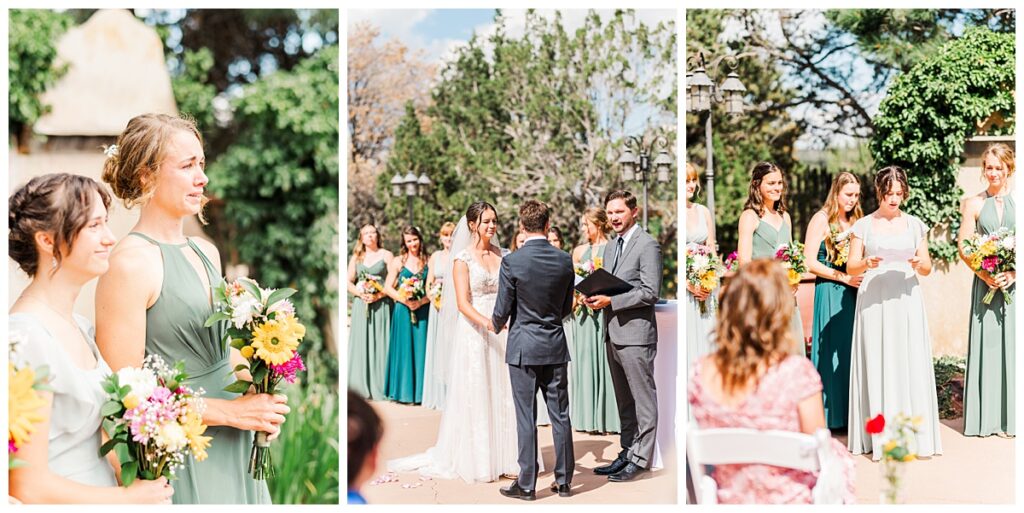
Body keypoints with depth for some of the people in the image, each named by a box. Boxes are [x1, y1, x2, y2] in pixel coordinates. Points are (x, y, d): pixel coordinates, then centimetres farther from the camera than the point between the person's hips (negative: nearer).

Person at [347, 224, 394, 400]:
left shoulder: (386, 255, 5)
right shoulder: (356, 257, 15)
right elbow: (349, 282, 11)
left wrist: (378, 295, -15)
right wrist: (361, 293, -8)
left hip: (381, 304, -3)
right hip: (361, 305, 3)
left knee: (379, 344, -5)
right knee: (361, 345, 0)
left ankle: (379, 388, -1)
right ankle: (361, 388, 3)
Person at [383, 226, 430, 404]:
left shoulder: (428, 262, 4)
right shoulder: (398, 262, 4)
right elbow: (388, 288, 1)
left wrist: (420, 302, -15)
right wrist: (405, 300, -12)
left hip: (423, 311, 1)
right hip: (403, 311, 0)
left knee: (421, 349, 3)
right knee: (404, 348, 2)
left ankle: (420, 392, 9)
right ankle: (403, 391, 9)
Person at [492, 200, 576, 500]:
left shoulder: (512, 262, -13)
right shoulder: (564, 260, -2)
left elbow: (502, 310, -7)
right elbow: (567, 308, 8)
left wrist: (496, 326, 15)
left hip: (524, 348, -3)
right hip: (556, 346, 3)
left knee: (526, 418, 3)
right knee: (560, 415, 10)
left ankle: (527, 485, 10)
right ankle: (564, 480, 18)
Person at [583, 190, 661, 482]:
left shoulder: (647, 245, -10)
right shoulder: (610, 247, 16)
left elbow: (650, 292, -16)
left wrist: (610, 301, -18)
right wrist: (597, 298, 2)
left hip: (635, 334, -8)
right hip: (613, 334, 9)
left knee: (643, 400, 0)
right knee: (624, 401, 15)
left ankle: (641, 458, 6)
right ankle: (627, 452, 24)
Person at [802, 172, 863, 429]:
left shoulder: (855, 221, 15)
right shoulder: (822, 219, -3)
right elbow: (809, 262, -10)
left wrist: (863, 277, 1)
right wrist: (845, 278, -12)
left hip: (853, 292, 6)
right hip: (829, 292, -6)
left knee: (852, 349, 3)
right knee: (832, 351, -4)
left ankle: (851, 413, 10)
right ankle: (831, 415, 3)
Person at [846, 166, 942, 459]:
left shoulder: (915, 225, 11)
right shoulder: (863, 226, 7)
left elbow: (927, 267, 11)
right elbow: (851, 267, 3)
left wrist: (918, 264, -11)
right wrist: (867, 264, -18)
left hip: (906, 301, 2)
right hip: (873, 301, -1)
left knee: (910, 363, -3)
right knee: (877, 365, -4)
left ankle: (913, 433, 2)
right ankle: (880, 437, -1)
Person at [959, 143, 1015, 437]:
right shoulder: (975, 204, 7)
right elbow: (963, 247, 3)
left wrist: (1014, 273, -12)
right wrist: (985, 275, -10)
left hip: (1015, 283, 0)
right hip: (985, 283, 0)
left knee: (1013, 344, 0)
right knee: (986, 344, 0)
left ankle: (1010, 418, 6)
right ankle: (986, 418, 6)